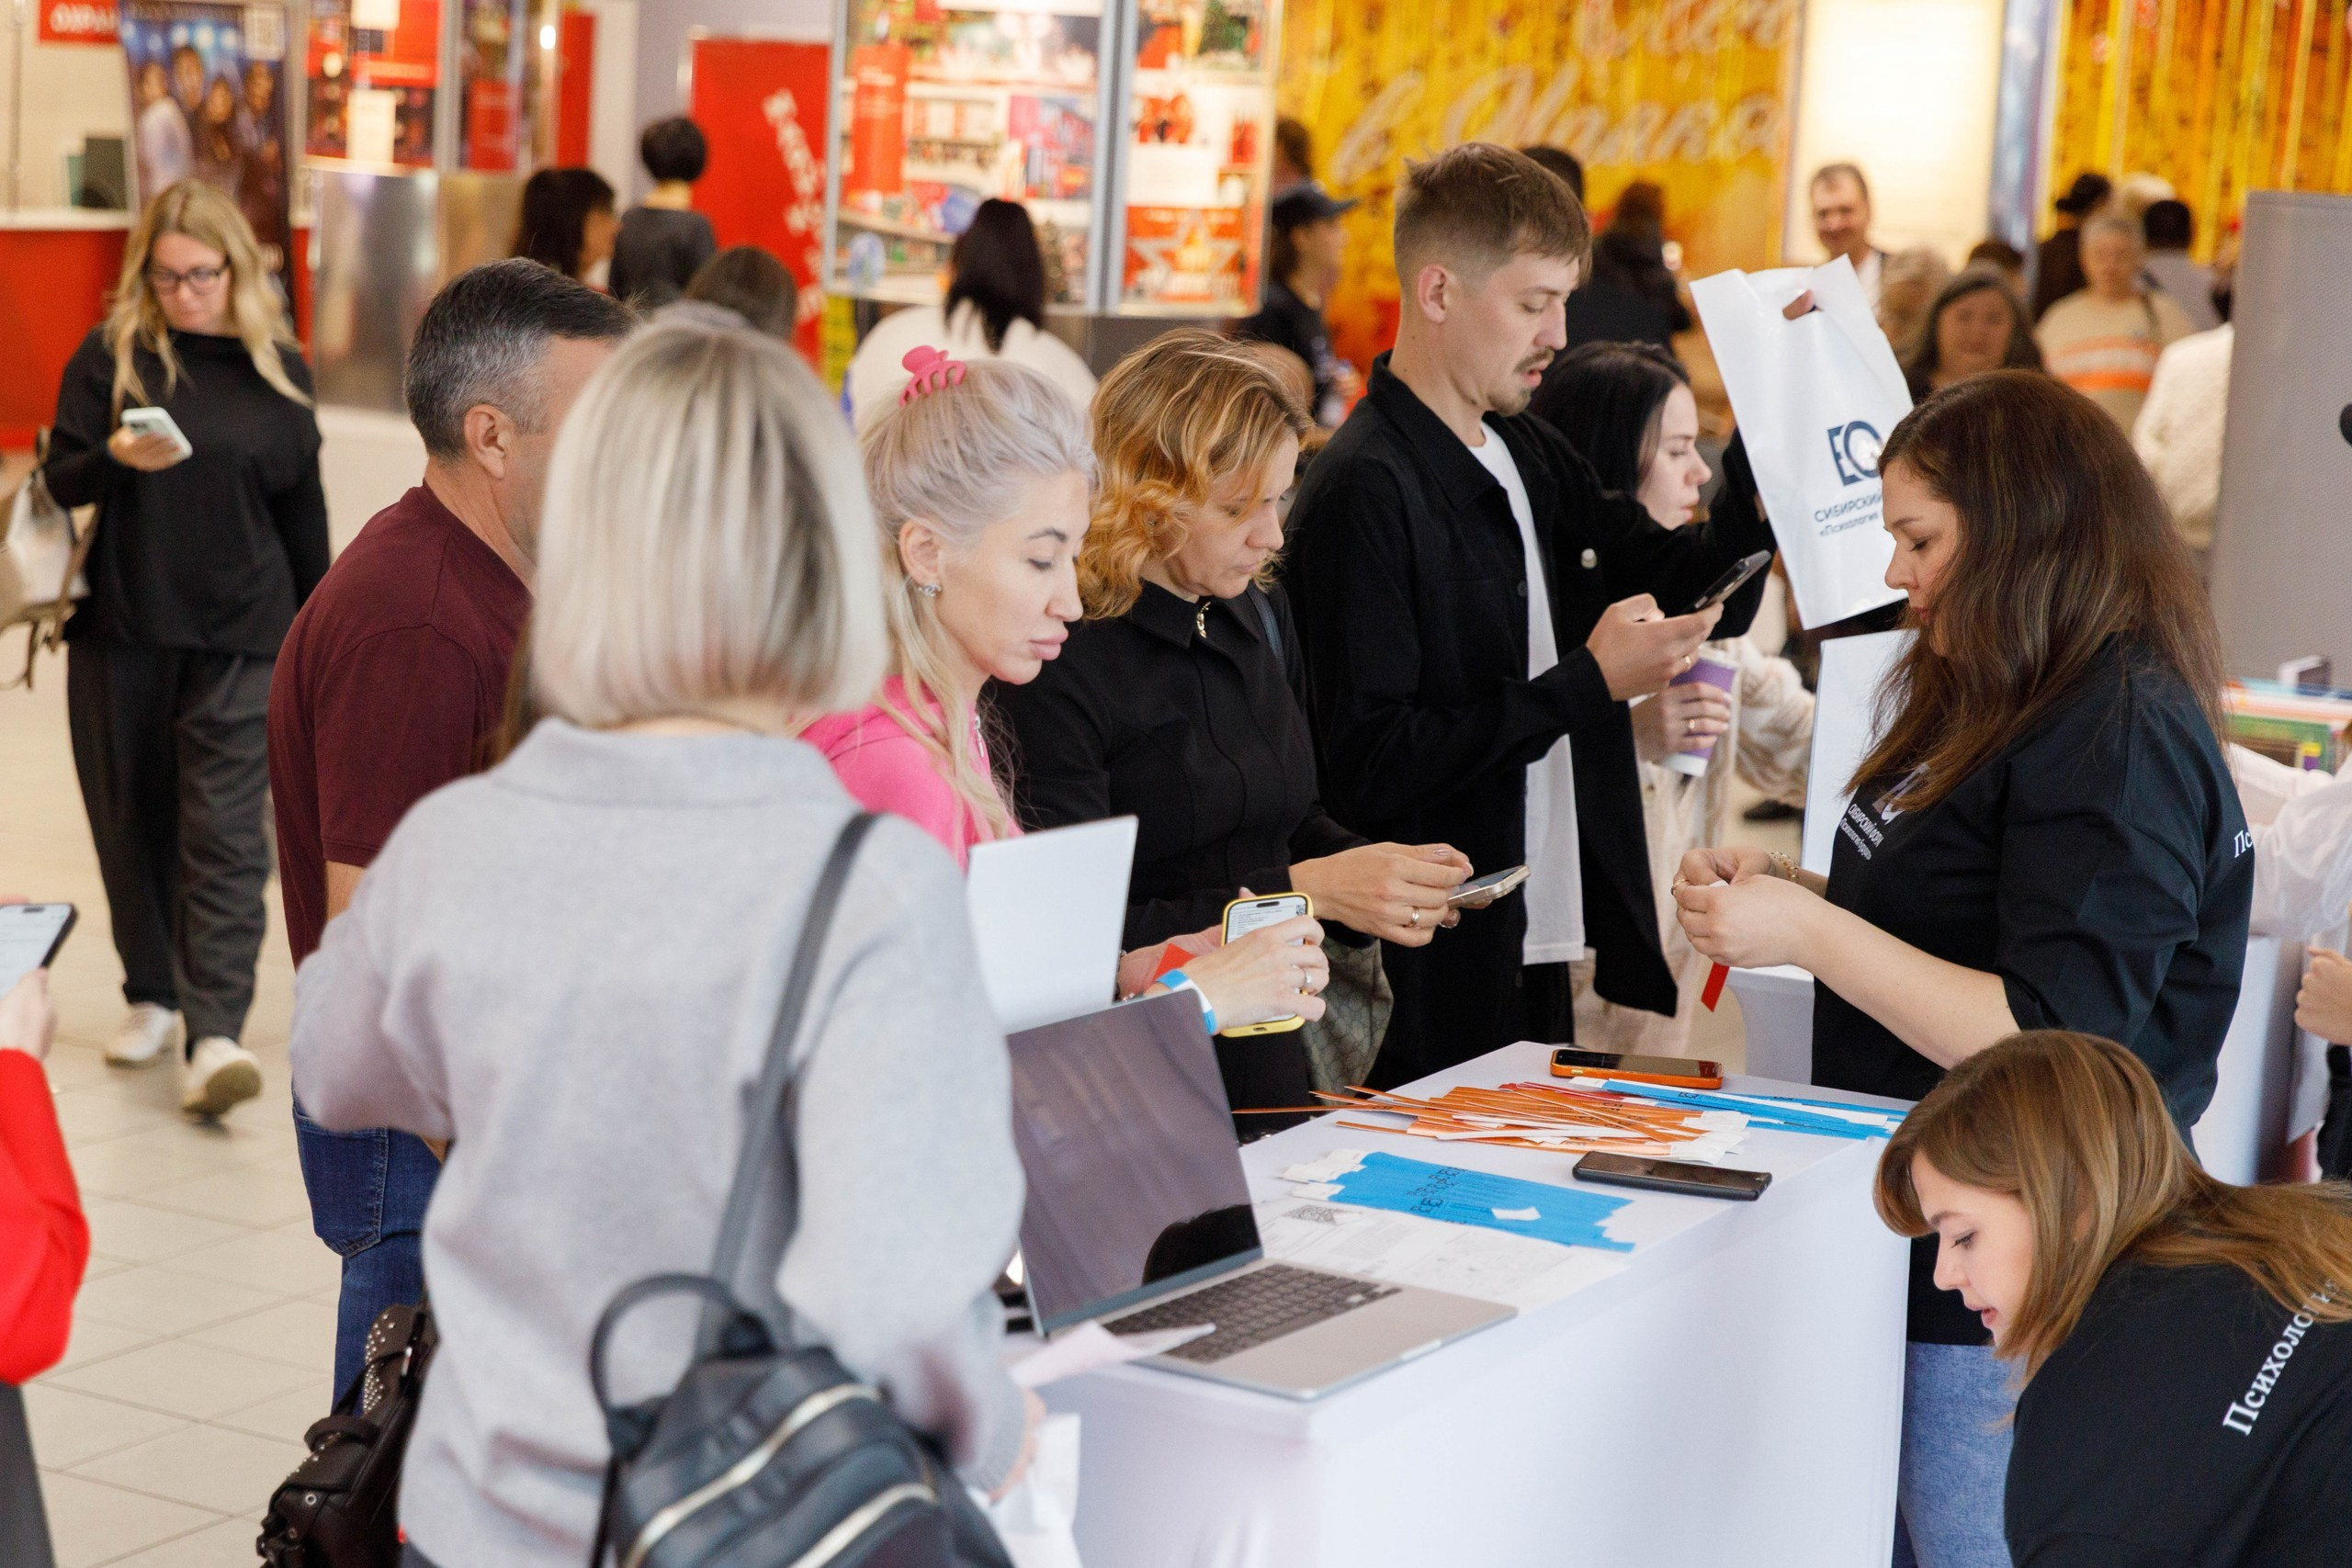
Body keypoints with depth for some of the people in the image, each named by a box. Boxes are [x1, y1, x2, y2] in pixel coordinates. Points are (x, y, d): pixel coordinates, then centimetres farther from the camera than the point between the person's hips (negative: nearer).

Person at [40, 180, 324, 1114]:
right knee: (133, 818, 10)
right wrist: (116, 458, -22)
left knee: (224, 828, -9)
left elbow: (302, 508, 11)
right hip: (122, 626, 1)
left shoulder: (278, 368, 5)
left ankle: (214, 1033, -14)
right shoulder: (110, 355, 2)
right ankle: (153, 996, 26)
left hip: (240, 633, -1)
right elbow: (61, 480, 0)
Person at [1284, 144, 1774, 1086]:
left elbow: (1706, 602, 19)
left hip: (1541, 959, 8)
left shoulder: (1533, 458, 12)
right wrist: (1589, 681, -17)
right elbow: (1373, 769, -21)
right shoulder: (1362, 491, -15)